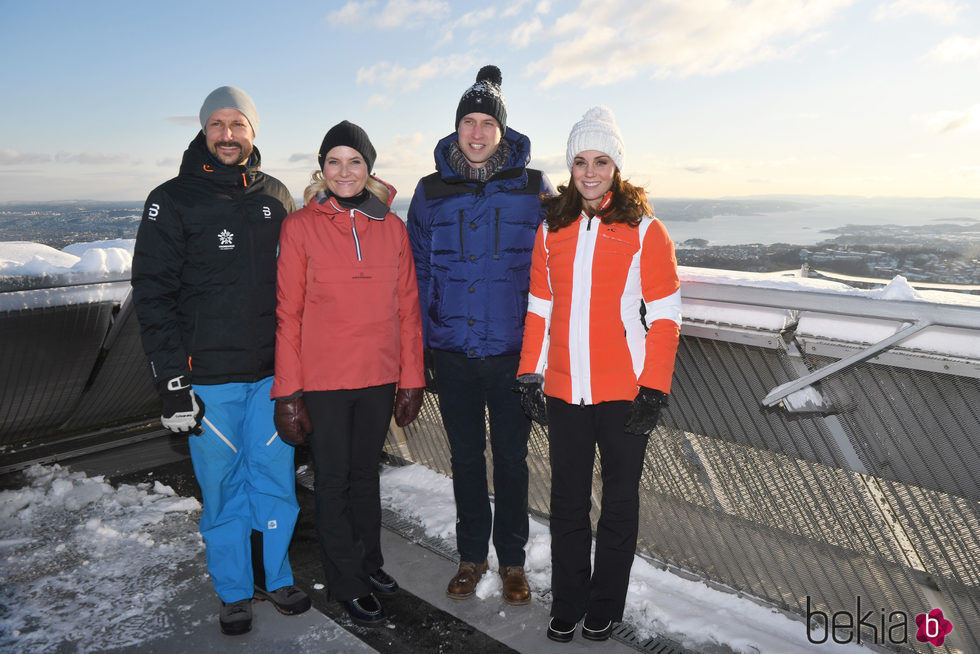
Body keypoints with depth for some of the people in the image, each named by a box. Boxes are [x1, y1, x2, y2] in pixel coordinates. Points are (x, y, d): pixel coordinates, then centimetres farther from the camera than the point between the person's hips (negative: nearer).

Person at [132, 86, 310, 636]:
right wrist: (172, 380, -12)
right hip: (208, 376, -3)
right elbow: (153, 295, -5)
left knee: (276, 478, 11)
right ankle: (235, 591, 27)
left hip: (273, 371, 3)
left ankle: (277, 576, 30)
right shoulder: (173, 201, -3)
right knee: (223, 486, 8)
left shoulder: (276, 196, 8)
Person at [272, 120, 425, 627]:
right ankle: (347, 583, 26)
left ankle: (370, 561, 37)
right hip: (323, 379, -3)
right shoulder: (300, 226, -5)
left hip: (379, 376, 3)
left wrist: (412, 379, 4)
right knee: (333, 479, 10)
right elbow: (288, 313, -5)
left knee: (366, 471, 18)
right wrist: (288, 391, -8)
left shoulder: (392, 227, 3)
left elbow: (407, 307, 5)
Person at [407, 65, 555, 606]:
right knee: (465, 457, 13)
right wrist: (420, 347, 5)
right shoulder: (432, 190, 4)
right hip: (452, 352, 2)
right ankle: (471, 555, 32)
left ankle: (512, 560, 29)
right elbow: (418, 272, 8)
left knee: (511, 456, 10)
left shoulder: (534, 188, -1)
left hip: (513, 351, -1)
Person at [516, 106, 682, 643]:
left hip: (624, 393, -3)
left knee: (619, 500, 11)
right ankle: (566, 603, 30)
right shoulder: (552, 229, 8)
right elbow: (540, 307, 11)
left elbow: (665, 316, -5)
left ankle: (605, 605, 30)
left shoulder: (644, 230, -3)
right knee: (567, 499, 13)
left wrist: (653, 388, -11)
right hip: (563, 391, 3)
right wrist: (531, 373, 6)